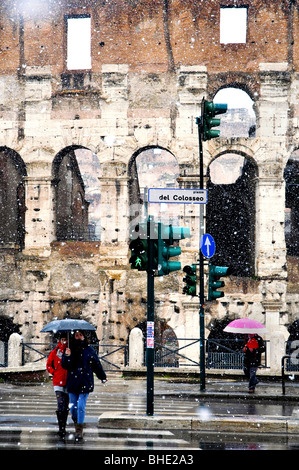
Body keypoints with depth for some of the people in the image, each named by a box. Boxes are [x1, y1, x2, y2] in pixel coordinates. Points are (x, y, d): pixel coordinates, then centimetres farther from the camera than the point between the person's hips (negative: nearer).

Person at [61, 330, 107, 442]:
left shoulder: (89, 350, 3)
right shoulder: (71, 349, 6)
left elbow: (97, 364, 11)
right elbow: (65, 365, 0)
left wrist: (103, 377, 19)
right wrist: (67, 356, -19)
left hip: (85, 382, -2)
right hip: (72, 382, 2)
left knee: (81, 406, -8)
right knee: (73, 407, 5)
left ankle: (79, 431, -6)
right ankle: (76, 423, 28)